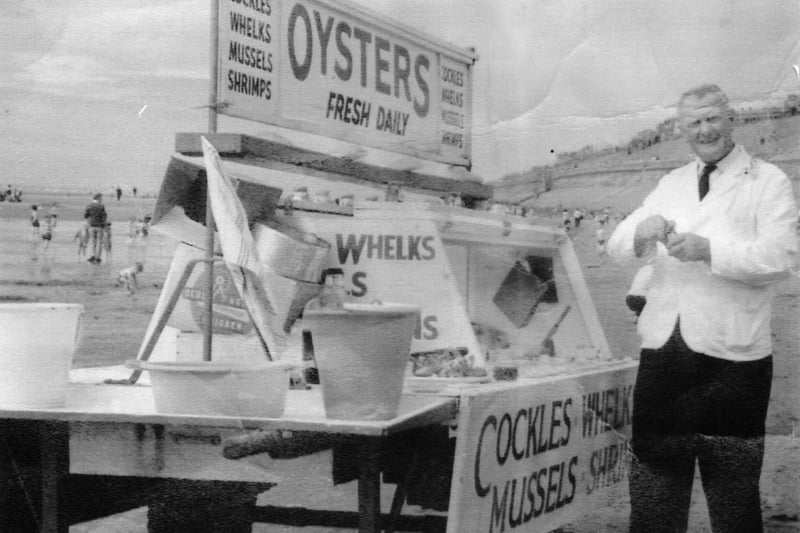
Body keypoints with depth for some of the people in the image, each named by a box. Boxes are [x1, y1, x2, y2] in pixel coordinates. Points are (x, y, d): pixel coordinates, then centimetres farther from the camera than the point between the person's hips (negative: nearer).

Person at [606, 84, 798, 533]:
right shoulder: (670, 185, 16)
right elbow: (616, 248, 9)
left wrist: (707, 250, -24)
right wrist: (642, 231, -14)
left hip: (731, 355, -4)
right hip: (664, 348, 5)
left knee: (733, 490, 5)